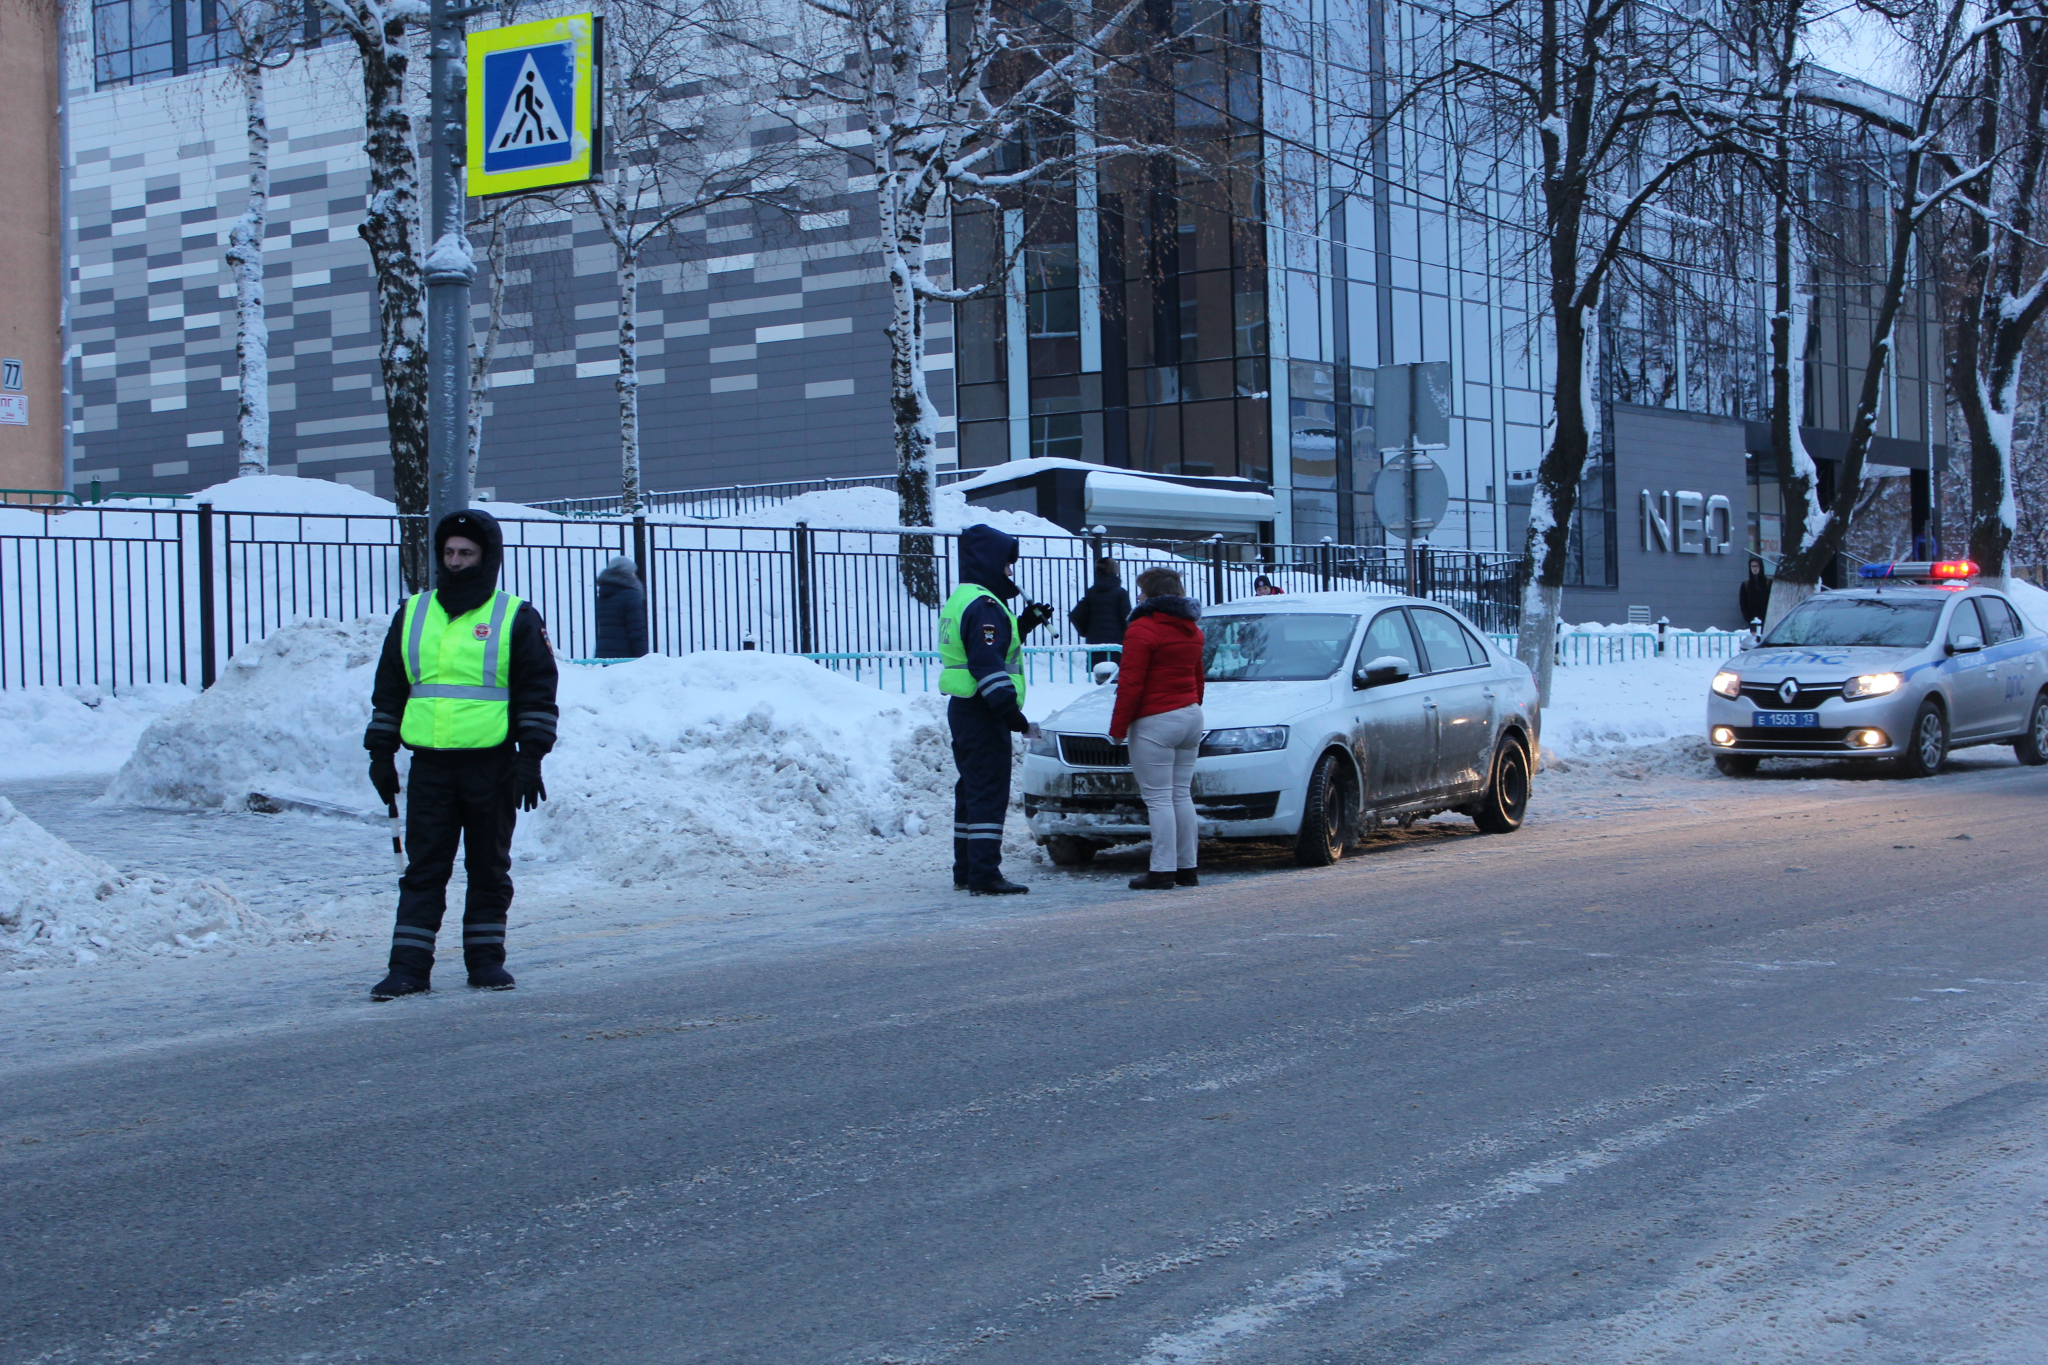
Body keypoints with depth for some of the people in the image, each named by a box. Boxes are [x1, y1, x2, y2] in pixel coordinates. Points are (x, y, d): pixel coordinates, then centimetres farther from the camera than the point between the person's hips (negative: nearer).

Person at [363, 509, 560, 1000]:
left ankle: (485, 959, 15)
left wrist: (530, 758, -6)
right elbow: (389, 690, 17)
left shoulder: (516, 619, 3)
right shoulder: (412, 615, 12)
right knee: (423, 869, 0)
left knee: (489, 868, 6)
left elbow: (538, 693, 1)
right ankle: (409, 966, 0)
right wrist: (381, 755, 12)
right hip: (430, 766, 2)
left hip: (492, 765, -2)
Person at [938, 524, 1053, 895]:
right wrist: (1009, 707, -24)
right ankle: (984, 873, -12)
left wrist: (1023, 624, 18)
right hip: (983, 714, -11)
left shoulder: (960, 600, 17)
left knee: (972, 790, 16)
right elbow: (987, 663, -24)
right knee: (989, 793, -10)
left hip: (963, 708, 11)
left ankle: (966, 870, 22)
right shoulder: (984, 606, -16)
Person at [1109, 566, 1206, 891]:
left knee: (1158, 798, -7)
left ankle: (1163, 871, -9)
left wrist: (1118, 727, -10)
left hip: (1155, 722, -8)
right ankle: (1186, 867, 13)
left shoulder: (1142, 629, -12)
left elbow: (1131, 684, -15)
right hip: (1190, 716, 8)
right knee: (1181, 794, 12)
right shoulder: (1192, 630, 15)